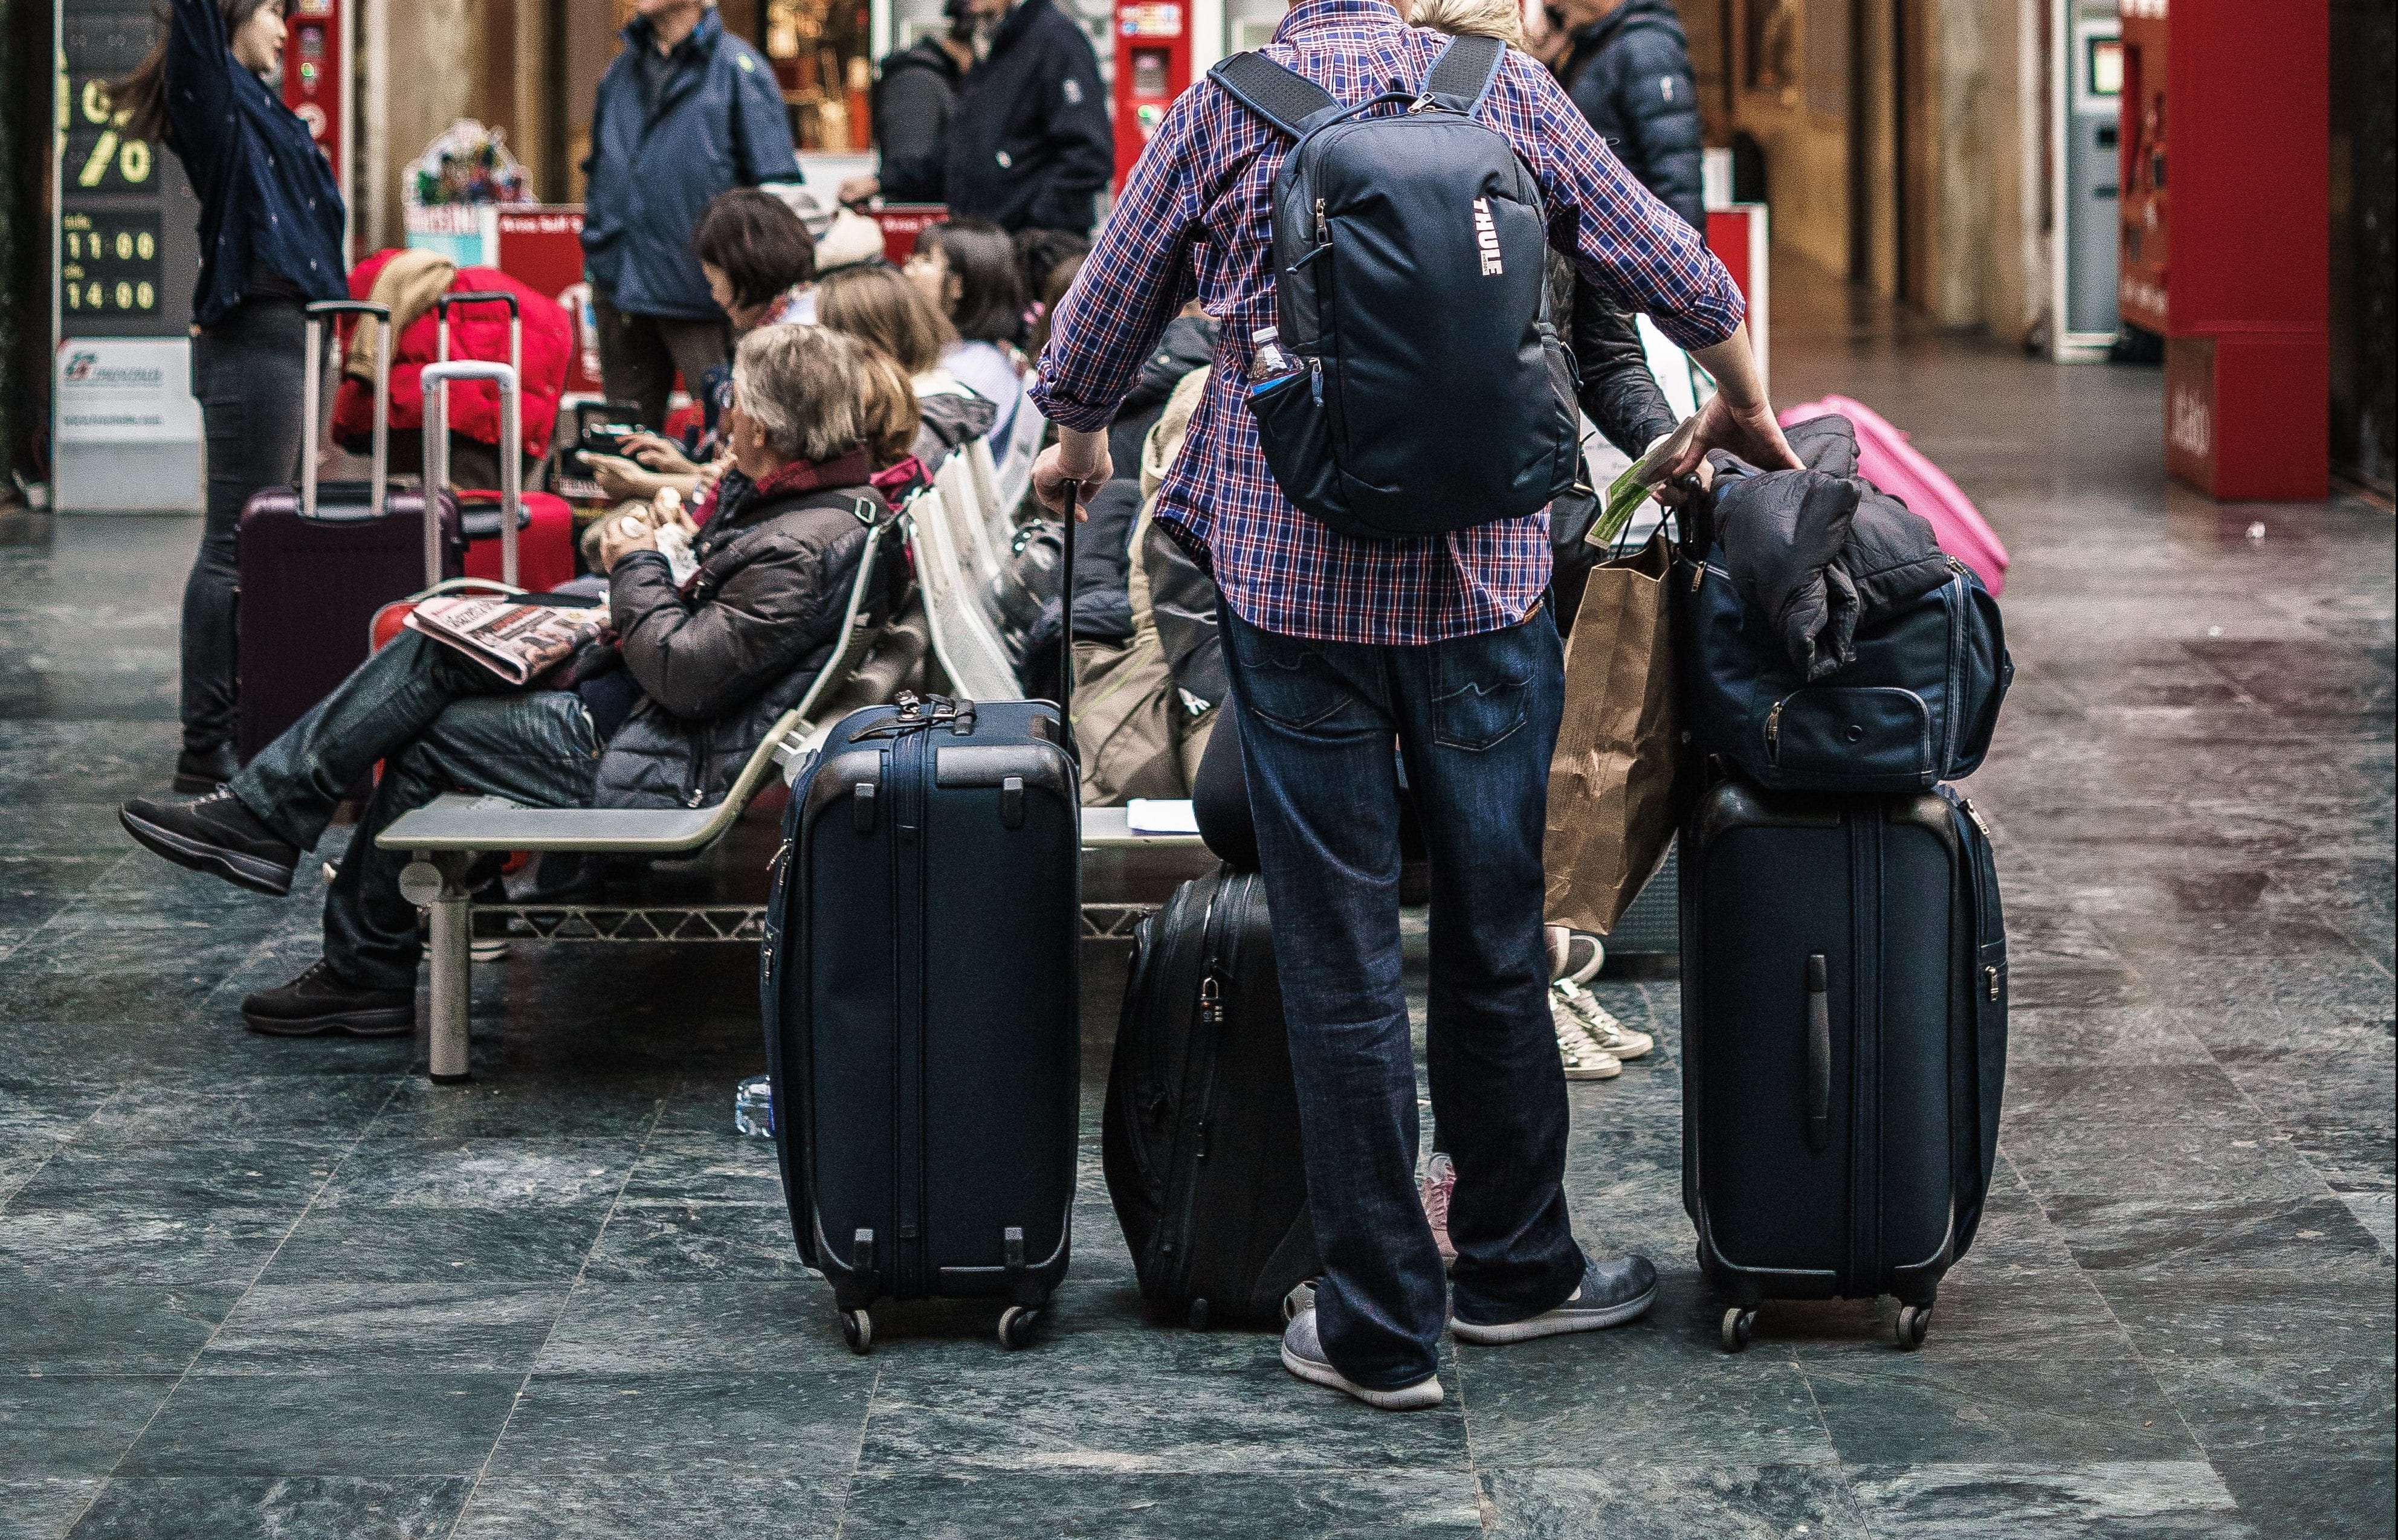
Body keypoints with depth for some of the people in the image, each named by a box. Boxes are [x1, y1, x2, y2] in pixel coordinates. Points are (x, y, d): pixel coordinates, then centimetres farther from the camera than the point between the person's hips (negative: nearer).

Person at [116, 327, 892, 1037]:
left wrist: (638, 567, -11)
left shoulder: (810, 547, -26)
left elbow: (686, 675, -26)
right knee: (434, 655, 3)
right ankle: (261, 814, 5)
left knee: (431, 738, 1)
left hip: (667, 769, -10)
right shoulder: (826, 496, 7)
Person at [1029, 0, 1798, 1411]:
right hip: (1483, 578, 1)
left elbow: (1097, 330, 9)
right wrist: (1742, 406, 30)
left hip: (1289, 576, -1)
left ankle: (1382, 1328, 8)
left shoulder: (1220, 113, -1)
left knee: (1340, 960, 3)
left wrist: (1078, 444, 32)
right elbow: (1674, 274, 9)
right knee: (1497, 937, 14)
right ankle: (1514, 1267, 28)